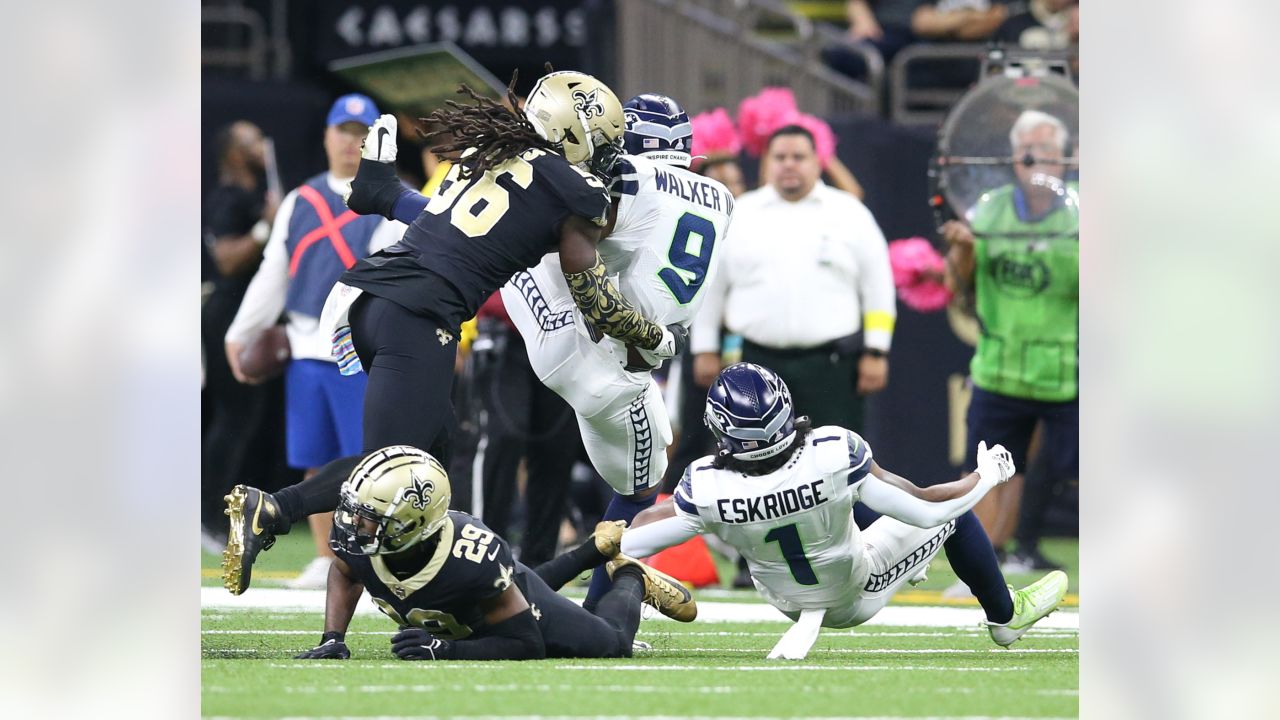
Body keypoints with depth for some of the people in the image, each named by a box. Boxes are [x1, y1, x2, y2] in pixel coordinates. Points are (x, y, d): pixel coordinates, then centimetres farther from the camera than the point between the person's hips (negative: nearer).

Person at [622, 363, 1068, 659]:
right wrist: (988, 475, -12)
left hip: (788, 603, 3)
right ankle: (1006, 616, 41)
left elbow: (631, 543, -22)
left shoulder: (707, 488, -33)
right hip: (859, 597, -3)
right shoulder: (835, 455, -38)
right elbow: (929, 508, -29)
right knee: (954, 514, 18)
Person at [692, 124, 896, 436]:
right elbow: (709, 287, 13)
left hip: (830, 363, -1)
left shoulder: (850, 213, 7)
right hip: (759, 360, 1)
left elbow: (878, 287, 5)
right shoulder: (739, 216, 10)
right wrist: (706, 350, 9)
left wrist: (876, 352, -1)